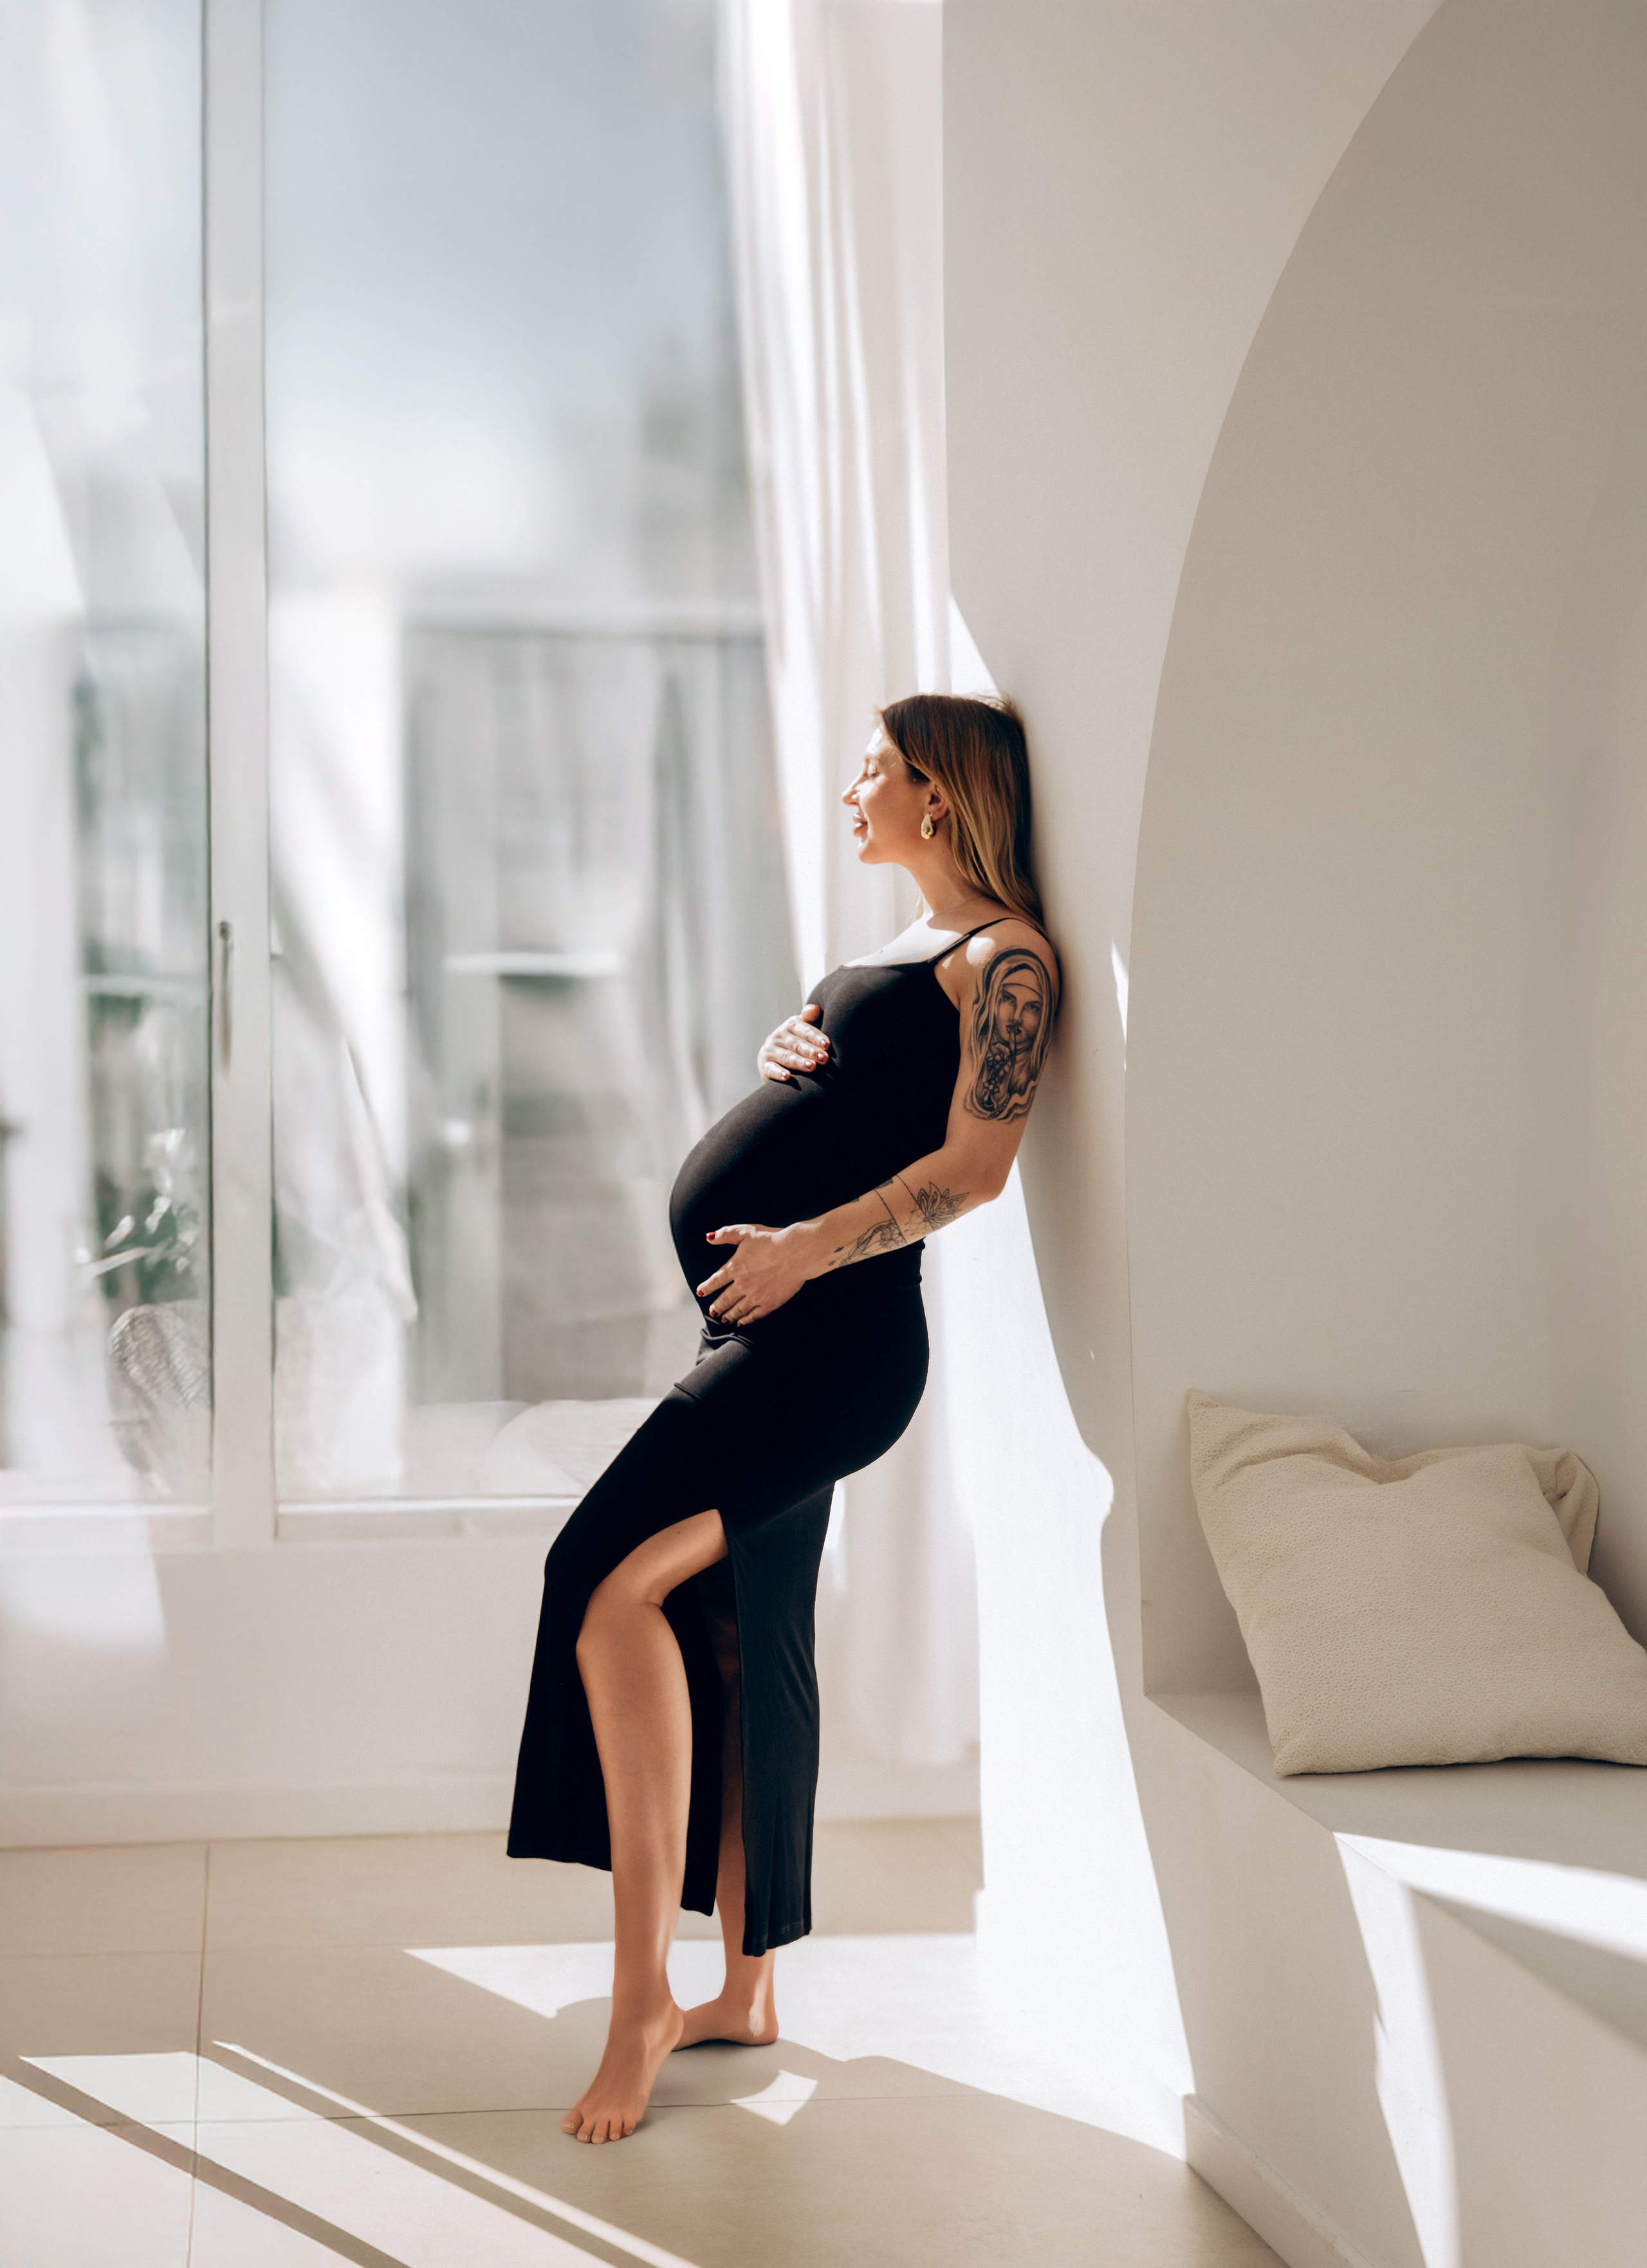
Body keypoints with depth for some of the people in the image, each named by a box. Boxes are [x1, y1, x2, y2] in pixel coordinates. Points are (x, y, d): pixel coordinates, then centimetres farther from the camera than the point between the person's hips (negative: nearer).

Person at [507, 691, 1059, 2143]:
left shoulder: (1008, 955, -6)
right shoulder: (904, 948, 24)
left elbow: (974, 1167, -17)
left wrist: (806, 1246, -22)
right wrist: (786, 1056, 8)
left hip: (833, 1337, -10)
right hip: (764, 1339, 10)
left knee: (612, 1576, -22)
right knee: (738, 1652, 11)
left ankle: (642, 1988, -18)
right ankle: (746, 1993, 21)